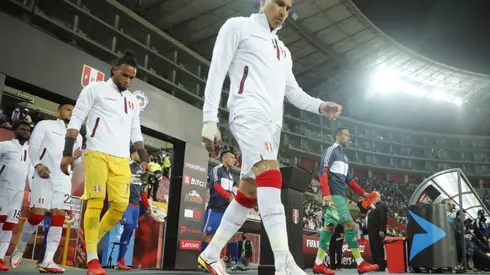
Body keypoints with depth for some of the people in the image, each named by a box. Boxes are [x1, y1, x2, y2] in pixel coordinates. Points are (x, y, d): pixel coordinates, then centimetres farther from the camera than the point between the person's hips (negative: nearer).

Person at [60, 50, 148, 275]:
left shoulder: (133, 101, 20)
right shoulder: (95, 89, 4)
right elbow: (76, 120, 0)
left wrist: (143, 158, 11)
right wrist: (67, 153, -8)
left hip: (122, 159, 5)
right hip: (97, 154, -5)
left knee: (121, 205, -2)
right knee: (95, 202, -9)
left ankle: (92, 241, 20)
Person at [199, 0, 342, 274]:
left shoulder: (283, 50, 28)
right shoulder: (238, 26, 7)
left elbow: (292, 90, 26)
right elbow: (216, 72, -1)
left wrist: (321, 106, 5)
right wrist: (210, 119, -12)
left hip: (272, 122, 8)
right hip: (249, 112, -8)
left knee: (249, 192, 5)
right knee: (270, 173, -28)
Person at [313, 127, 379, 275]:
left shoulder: (344, 156, 25)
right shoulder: (331, 150, -3)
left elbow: (348, 179, 28)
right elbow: (323, 172, -14)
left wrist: (362, 193, 22)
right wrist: (326, 193, -23)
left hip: (340, 195, 9)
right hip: (333, 195, -9)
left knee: (329, 227, 5)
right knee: (349, 225, -11)